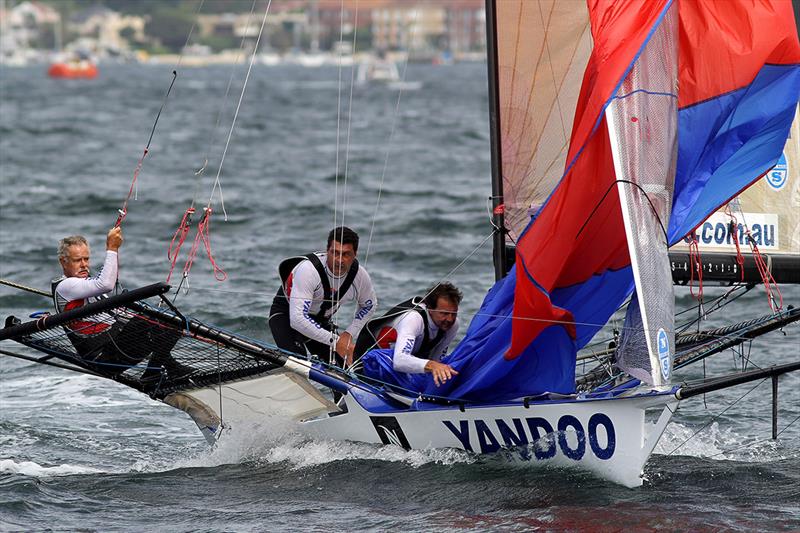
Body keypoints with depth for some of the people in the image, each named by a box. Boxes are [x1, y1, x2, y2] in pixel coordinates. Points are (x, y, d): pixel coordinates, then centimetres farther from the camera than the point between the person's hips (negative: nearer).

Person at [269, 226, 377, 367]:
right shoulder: (308, 269, -36)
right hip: (286, 314, -6)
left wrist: (349, 334, -9)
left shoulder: (360, 276, -17)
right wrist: (334, 341, -39)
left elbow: (368, 306, 7)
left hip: (321, 319, 6)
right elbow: (297, 319, -40)